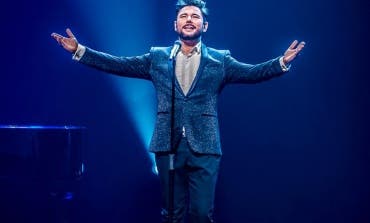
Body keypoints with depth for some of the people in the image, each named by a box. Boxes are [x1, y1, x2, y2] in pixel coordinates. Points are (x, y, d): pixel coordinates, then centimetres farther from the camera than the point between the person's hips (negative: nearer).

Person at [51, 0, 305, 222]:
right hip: (168, 146, 1)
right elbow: (119, 64, 7)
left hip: (204, 147, -1)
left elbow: (251, 73, -3)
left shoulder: (219, 60, 8)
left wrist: (283, 62, -21)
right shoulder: (158, 58, 11)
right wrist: (79, 50, -2)